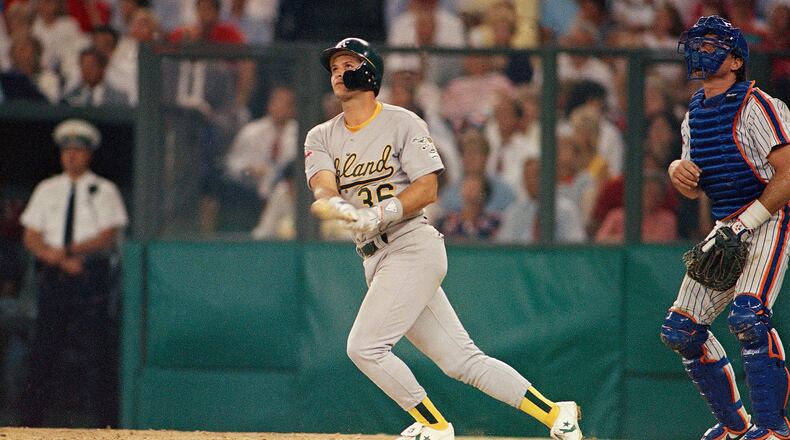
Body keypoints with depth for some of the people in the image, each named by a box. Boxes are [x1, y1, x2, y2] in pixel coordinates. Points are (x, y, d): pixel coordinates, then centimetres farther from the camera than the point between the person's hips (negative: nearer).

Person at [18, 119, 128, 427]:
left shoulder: (104, 191, 4)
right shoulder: (46, 190, 13)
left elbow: (108, 236, -8)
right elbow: (31, 237, 6)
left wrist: (68, 251, -20)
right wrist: (61, 260, -11)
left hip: (92, 278, -3)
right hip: (53, 277, 3)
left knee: (97, 353, -6)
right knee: (42, 350, 1)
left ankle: (105, 422, -5)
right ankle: (30, 421, 4)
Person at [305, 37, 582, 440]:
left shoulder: (403, 123, -3)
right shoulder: (321, 138, 12)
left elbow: (427, 189, -10)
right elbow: (322, 186, -7)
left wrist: (378, 215, -24)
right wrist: (338, 207, -31)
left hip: (412, 245, -6)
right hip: (377, 261, 6)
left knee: (364, 346, -16)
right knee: (461, 360, 4)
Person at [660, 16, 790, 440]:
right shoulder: (695, 115, 13)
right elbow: (695, 188, 21)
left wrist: (743, 226, -20)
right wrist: (678, 170, -3)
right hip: (728, 227, 9)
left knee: (748, 316, -29)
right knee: (681, 329, 5)